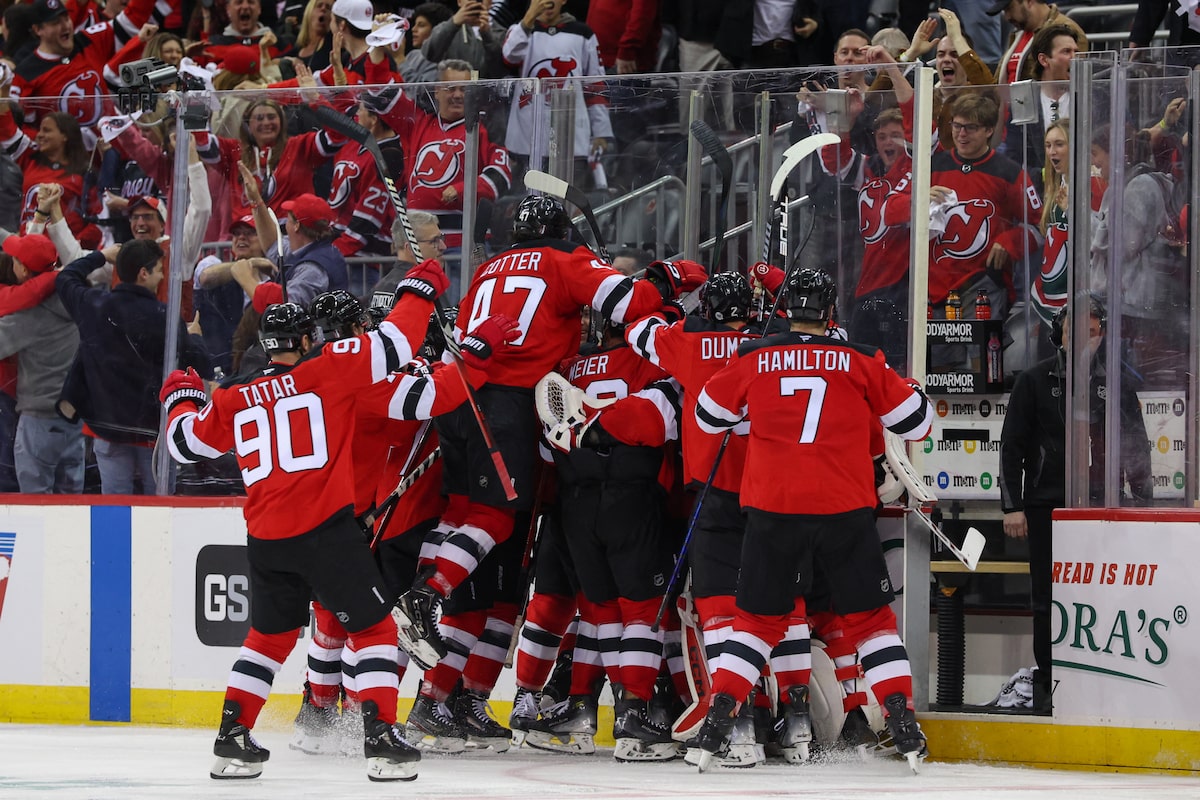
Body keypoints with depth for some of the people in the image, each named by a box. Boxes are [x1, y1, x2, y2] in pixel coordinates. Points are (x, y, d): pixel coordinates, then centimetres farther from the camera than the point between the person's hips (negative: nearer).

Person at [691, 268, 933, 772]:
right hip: (845, 511, -1)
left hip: (773, 510, 1)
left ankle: (718, 718, 3)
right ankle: (903, 725, 1)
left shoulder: (752, 358, 3)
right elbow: (914, 419, 8)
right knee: (870, 617, 11)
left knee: (758, 617, 14)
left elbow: (709, 416, 16)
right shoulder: (860, 361, 1)